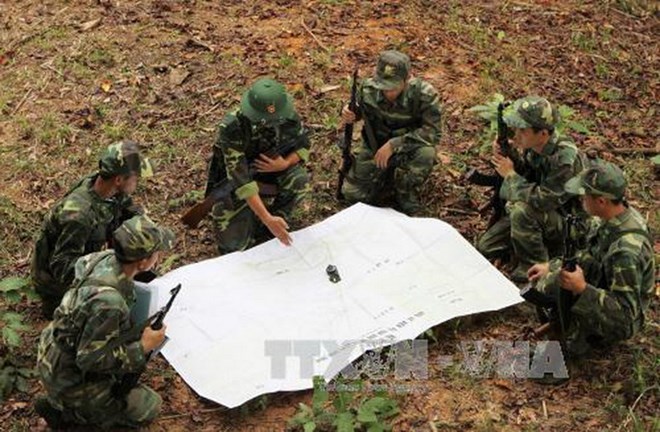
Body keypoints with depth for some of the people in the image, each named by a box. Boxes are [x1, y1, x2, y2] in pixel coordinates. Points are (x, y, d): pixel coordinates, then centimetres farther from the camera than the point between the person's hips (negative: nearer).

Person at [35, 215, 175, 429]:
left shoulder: (105, 258, -13)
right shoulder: (108, 302, -38)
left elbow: (80, 264, 12)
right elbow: (91, 360, -31)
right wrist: (143, 347, -22)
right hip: (68, 379, -8)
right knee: (148, 407, 3)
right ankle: (64, 410, 5)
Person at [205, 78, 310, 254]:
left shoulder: (288, 116, -22)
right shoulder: (232, 128, -35)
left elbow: (303, 146, -4)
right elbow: (241, 179, -38)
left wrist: (284, 164, -27)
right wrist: (267, 219, -44)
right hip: (233, 178, -3)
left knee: (300, 180, -27)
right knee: (233, 245, -13)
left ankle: (276, 224, -3)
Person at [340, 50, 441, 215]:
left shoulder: (424, 94, -28)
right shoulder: (368, 89, -18)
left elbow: (432, 132, -28)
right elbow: (359, 110, 3)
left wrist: (394, 145, -36)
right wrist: (347, 114, -23)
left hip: (409, 148, -3)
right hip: (375, 146, 3)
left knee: (425, 153, -37)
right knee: (353, 194, -7)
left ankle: (407, 201, -10)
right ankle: (390, 175, 20)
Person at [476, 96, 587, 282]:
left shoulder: (565, 158, -30)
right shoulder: (532, 148, -7)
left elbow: (543, 200, -34)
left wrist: (510, 174, -23)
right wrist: (507, 157, -14)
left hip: (570, 224, -8)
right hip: (540, 216, 8)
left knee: (522, 211, -34)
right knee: (486, 247, 2)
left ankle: (534, 268, -14)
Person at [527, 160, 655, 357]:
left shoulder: (626, 250, -38)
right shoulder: (618, 217, -10)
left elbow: (625, 312, -33)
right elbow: (593, 259, 9)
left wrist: (582, 289, -42)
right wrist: (551, 267, 7)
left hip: (616, 322, -8)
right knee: (542, 281, 8)